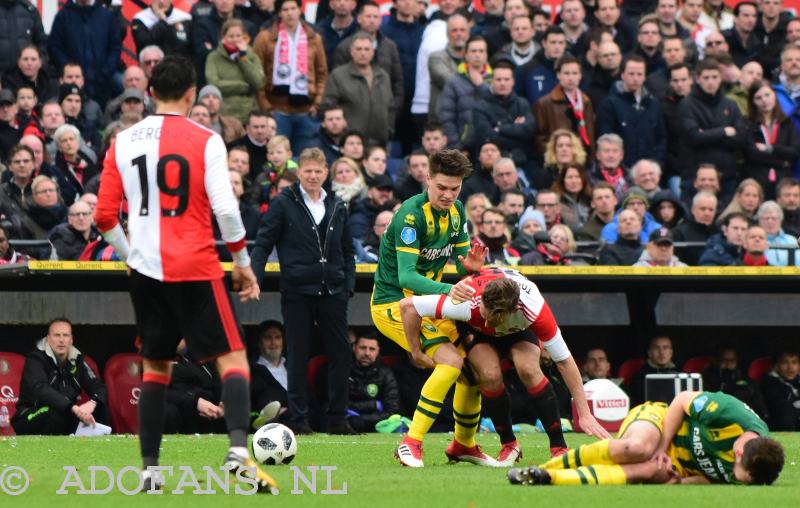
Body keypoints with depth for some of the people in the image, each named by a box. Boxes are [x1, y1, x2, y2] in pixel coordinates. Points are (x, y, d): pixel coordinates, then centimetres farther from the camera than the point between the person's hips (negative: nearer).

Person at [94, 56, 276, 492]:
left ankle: (150, 469, 9)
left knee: (154, 365, 15)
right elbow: (224, 208, -11)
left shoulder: (122, 142, 6)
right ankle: (238, 449, -21)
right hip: (196, 268, -4)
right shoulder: (205, 141, -5)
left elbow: (104, 215, 6)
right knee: (232, 356, 0)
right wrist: (243, 263, 1)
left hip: (145, 270, 4)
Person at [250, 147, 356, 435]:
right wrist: (254, 278, -14)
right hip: (296, 292, -4)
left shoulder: (337, 208, 12)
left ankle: (337, 419, 9)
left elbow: (347, 251, 19)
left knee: (340, 354, 2)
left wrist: (349, 283, 7)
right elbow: (263, 243, -2)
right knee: (298, 357, 1)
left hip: (332, 292, 4)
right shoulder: (283, 204, -1)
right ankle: (298, 419, 7)